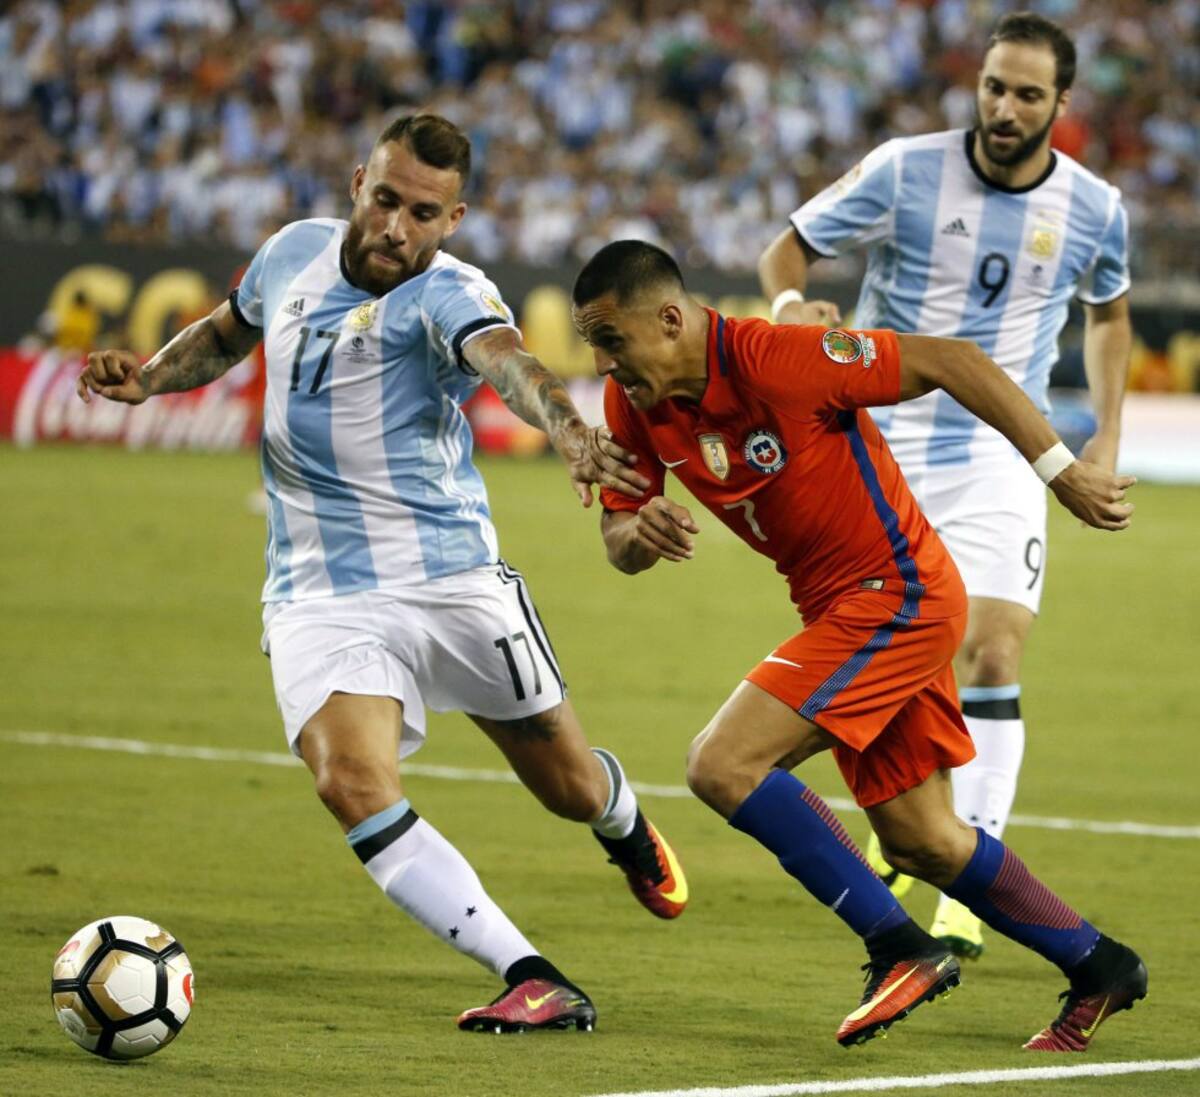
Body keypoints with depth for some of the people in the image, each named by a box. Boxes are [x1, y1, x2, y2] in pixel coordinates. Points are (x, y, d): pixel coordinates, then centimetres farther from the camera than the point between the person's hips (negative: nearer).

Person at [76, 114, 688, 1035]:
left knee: (567, 785, 10)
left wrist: (574, 435, -58)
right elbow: (227, 333, 25)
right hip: (318, 597, 3)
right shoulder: (297, 254, 3)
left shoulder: (447, 296, -14)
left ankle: (628, 829, 51)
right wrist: (149, 378, 6)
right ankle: (536, 983, -23)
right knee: (353, 781, -24)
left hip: (450, 578, -3)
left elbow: (510, 362, -38)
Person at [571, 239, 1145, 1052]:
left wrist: (1062, 471, -18)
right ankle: (1098, 966, 31)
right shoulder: (634, 404, -1)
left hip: (896, 595, -9)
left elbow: (950, 362, -20)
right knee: (919, 839, 15)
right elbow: (618, 542, 5)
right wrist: (641, 531, -21)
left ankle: (902, 949, -12)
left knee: (724, 765, -18)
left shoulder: (771, 359, -24)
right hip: (842, 609, 9)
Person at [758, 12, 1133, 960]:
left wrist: (1108, 434, 10)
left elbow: (1110, 310, 19)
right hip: (883, 446, 0)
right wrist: (789, 302, -23)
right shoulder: (906, 172, -9)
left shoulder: (1093, 209, -2)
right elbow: (787, 248, 0)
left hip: (1000, 459, 0)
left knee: (993, 661, -14)